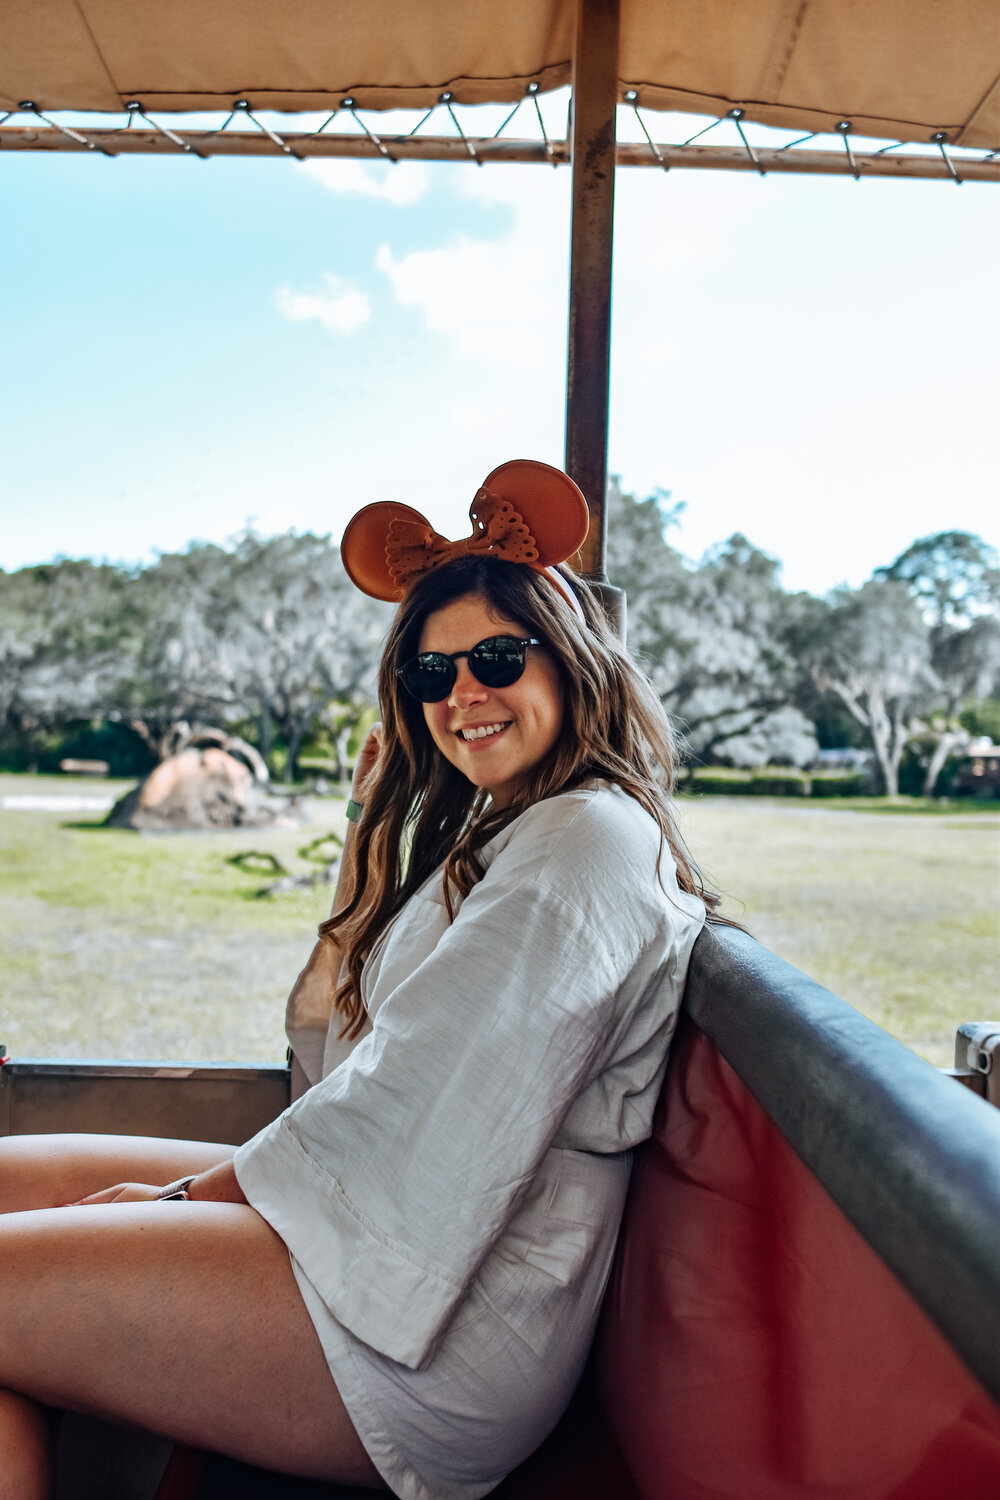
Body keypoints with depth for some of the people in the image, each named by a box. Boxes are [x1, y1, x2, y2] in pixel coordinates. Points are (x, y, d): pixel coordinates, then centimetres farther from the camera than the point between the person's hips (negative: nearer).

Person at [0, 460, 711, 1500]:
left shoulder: (589, 839, -14)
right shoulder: (496, 834, 17)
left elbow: (413, 1101, -19)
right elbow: (341, 1054, 11)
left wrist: (196, 1196, -7)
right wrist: (371, 829, 9)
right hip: (371, 1230, 10)